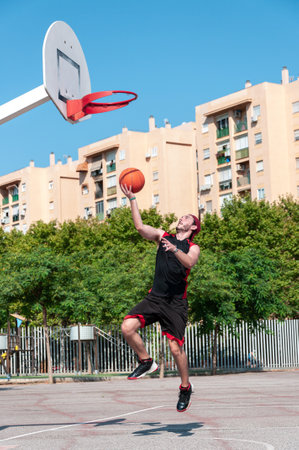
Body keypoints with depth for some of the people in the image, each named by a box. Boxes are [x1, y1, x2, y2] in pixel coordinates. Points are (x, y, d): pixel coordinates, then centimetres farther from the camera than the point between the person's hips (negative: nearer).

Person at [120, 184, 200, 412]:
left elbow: (190, 262, -20)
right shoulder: (163, 236, 13)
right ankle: (146, 362, 5)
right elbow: (140, 226, 1)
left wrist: (174, 249, -38)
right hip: (154, 297, 3)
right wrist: (132, 198, -2)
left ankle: (185, 387, 18)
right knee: (128, 327, -17)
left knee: (176, 348, -5)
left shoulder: (193, 248, 2)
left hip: (176, 303, -3)